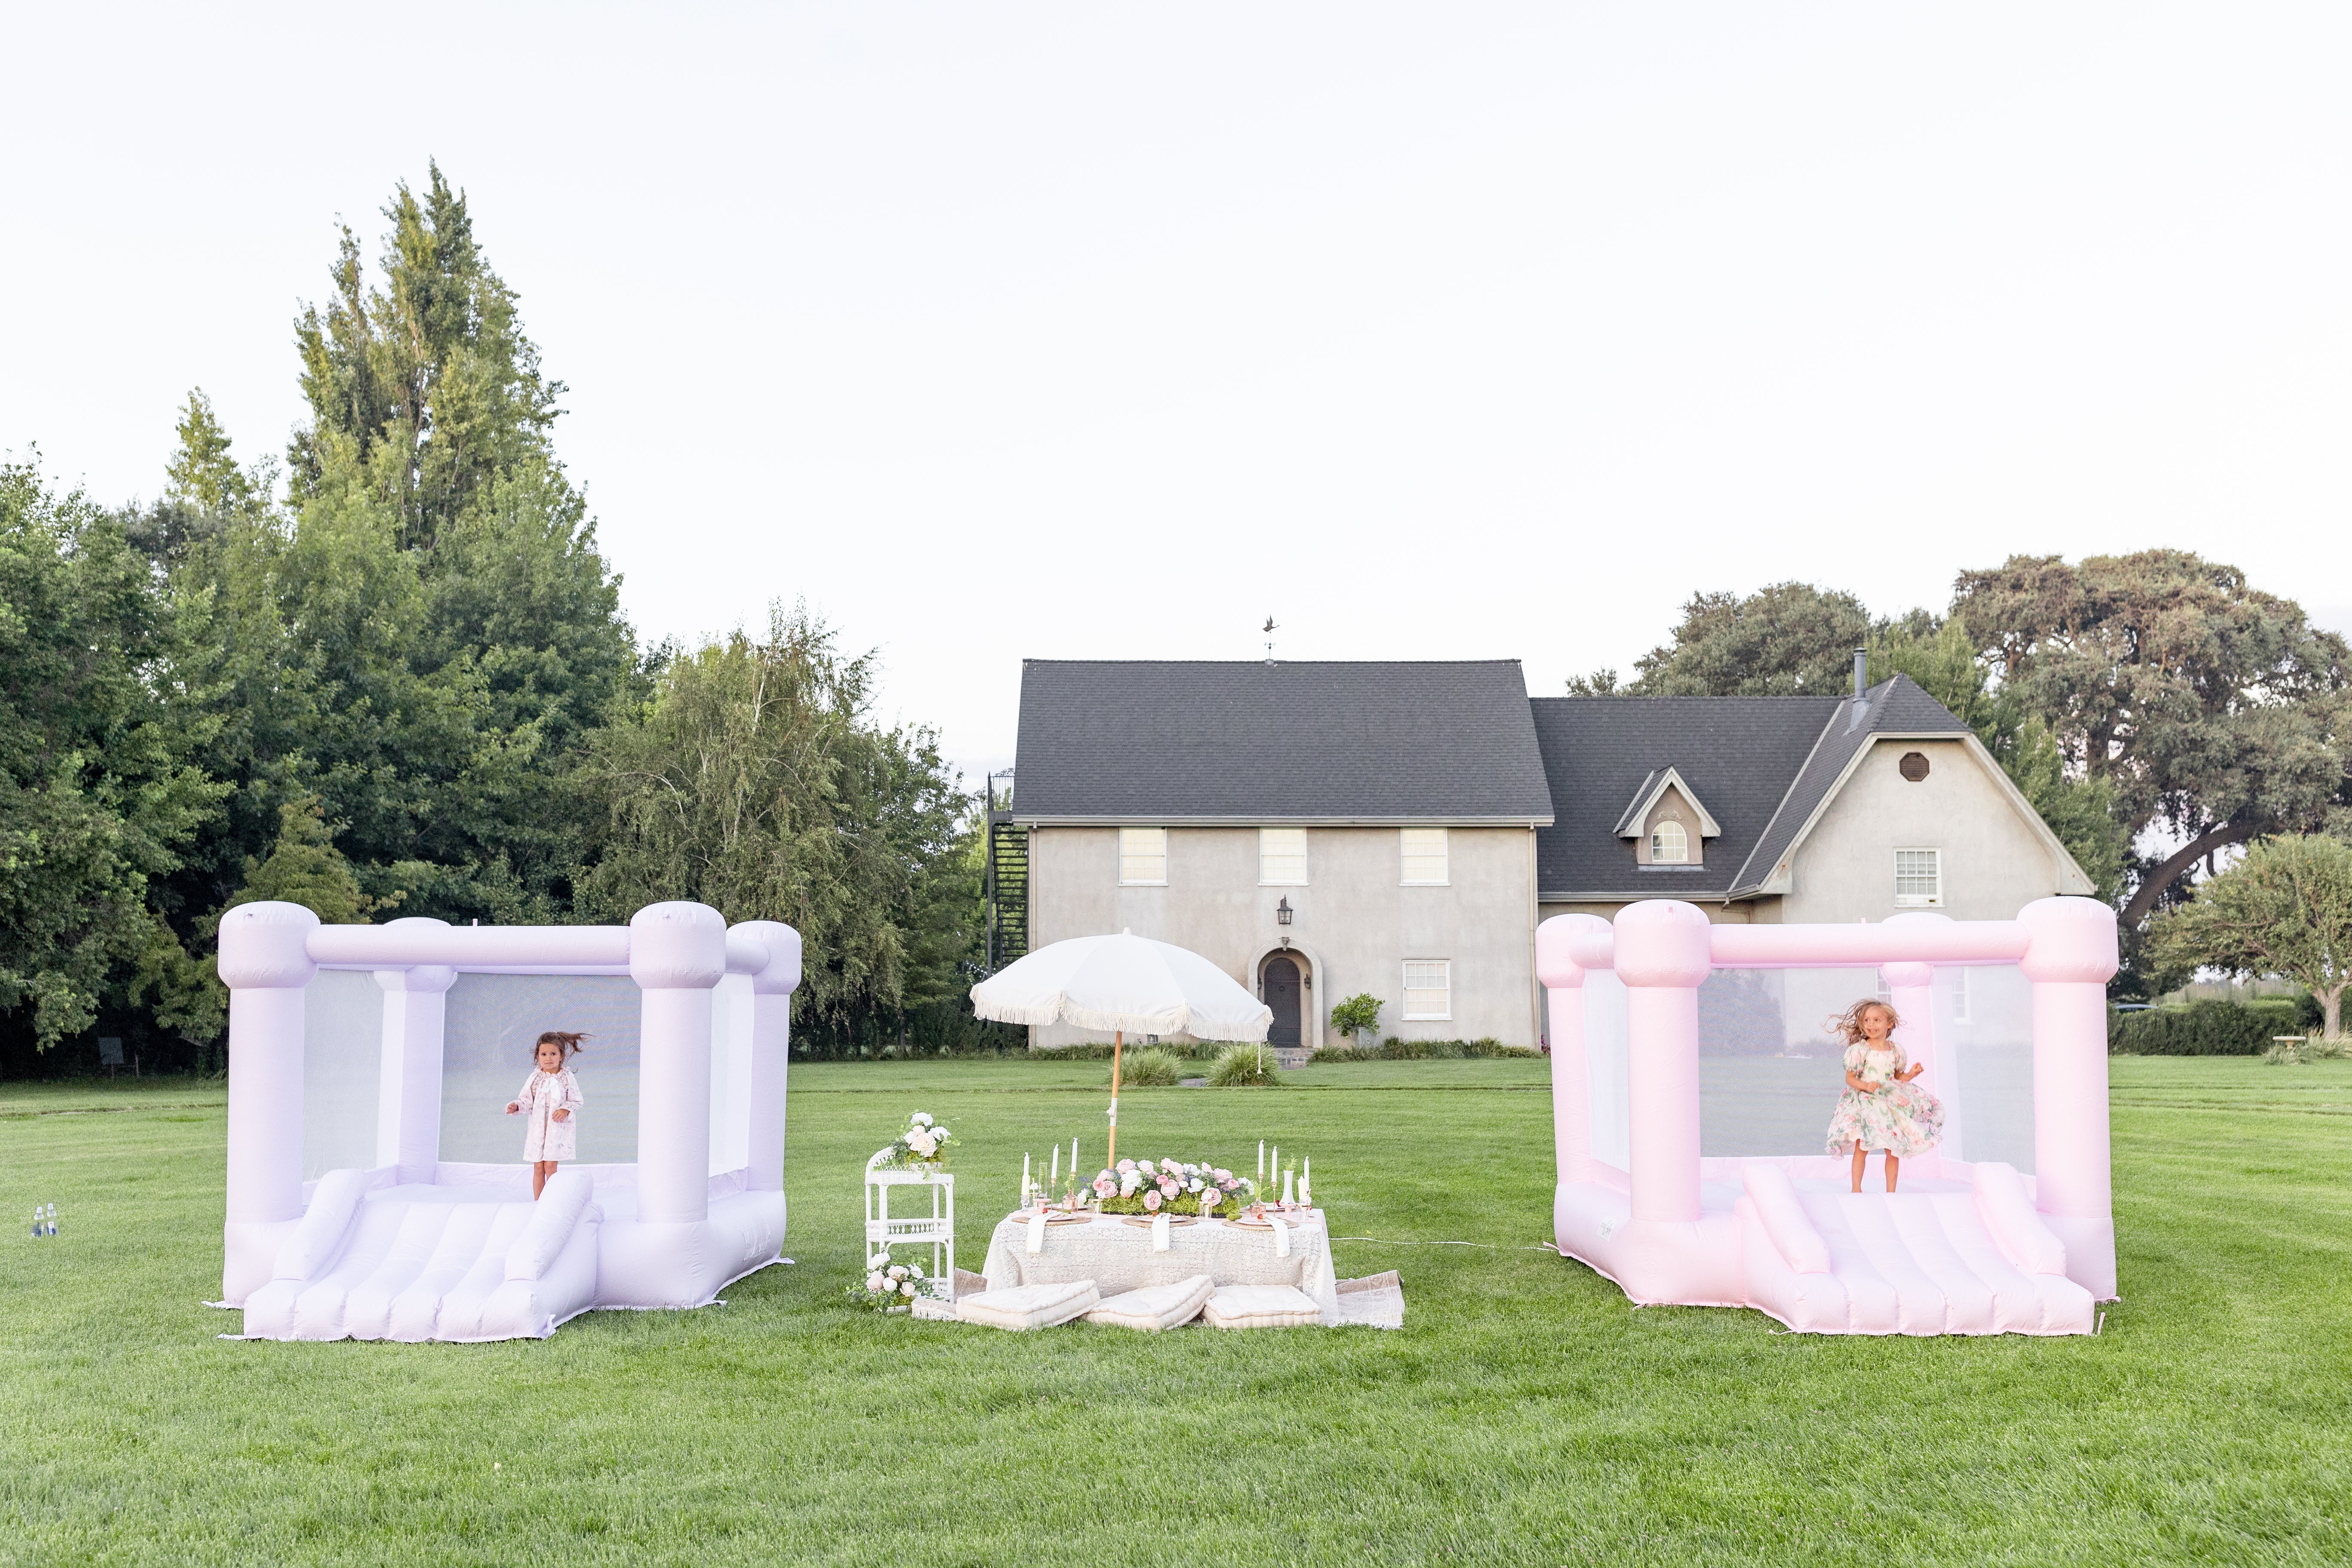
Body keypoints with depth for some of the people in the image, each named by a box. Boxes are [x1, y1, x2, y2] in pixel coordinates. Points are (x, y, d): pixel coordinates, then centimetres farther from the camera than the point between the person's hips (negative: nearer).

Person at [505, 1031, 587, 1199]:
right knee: (538, 1168, 5)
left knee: (550, 1166, -8)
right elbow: (527, 1100, 4)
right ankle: (537, 1203, 15)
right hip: (538, 1127, 3)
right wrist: (516, 1106, -16)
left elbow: (576, 1101, 1)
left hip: (559, 1127, -2)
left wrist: (566, 1110, -17)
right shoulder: (535, 1078, 1)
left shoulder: (567, 1078, -4)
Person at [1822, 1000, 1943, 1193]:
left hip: (1891, 1103, 4)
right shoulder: (1860, 1050, -8)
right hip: (1866, 1102, -4)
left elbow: (1899, 1078, 17)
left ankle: (1891, 1192, 13)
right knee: (1862, 1148, -7)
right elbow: (1850, 1078, -7)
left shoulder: (1896, 1050, 6)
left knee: (1894, 1151, 4)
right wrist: (1865, 1086, -24)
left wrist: (1912, 1073, -1)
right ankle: (1856, 1189, 4)